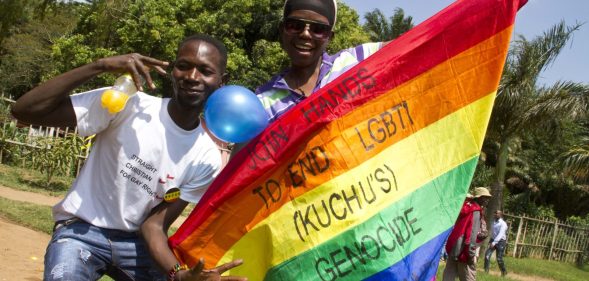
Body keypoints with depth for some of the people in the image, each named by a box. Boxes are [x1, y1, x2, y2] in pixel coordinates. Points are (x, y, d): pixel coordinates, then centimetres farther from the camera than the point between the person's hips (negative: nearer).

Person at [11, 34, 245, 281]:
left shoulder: (206, 158, -7)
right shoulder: (127, 105, -18)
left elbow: (155, 224, -8)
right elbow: (24, 110, -23)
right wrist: (100, 66, -30)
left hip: (135, 241, 4)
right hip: (82, 230, -4)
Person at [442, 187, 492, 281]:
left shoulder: (466, 207, 15)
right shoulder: (475, 211, -11)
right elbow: (472, 233, -18)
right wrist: (471, 254, -19)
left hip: (453, 248, 9)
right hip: (464, 251, -9)